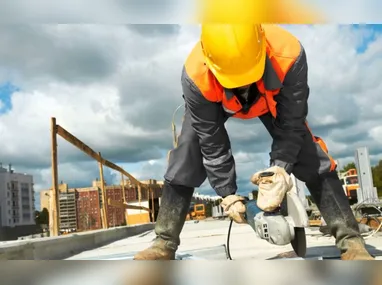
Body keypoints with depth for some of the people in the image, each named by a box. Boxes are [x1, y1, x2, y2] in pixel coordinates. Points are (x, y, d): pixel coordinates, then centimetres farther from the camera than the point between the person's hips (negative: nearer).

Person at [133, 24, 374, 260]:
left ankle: (351, 240, -2)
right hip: (215, 103, 0)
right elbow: (212, 142, -30)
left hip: (273, 100, 1)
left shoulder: (289, 55, -42)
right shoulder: (196, 75, -42)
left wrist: (281, 165, -43)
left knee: (313, 159, -13)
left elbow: (291, 124, -29)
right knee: (184, 161, -12)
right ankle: (164, 245, 2)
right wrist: (228, 193, -26)